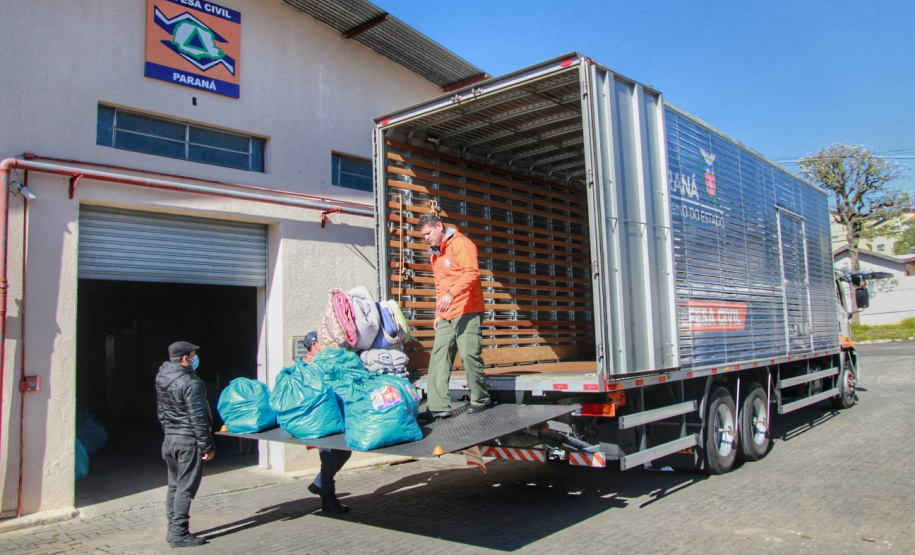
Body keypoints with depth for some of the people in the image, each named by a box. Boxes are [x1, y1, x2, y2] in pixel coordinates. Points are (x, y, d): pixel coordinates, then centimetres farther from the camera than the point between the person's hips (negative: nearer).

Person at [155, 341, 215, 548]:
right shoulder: (190, 383, -20)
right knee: (185, 487, -1)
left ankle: (173, 530, 23)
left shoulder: (161, 378, 7)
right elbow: (198, 418, -20)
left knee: (174, 485, 16)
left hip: (169, 438, 9)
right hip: (188, 441, -9)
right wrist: (208, 446, -14)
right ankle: (179, 533, 3)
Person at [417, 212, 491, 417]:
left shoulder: (461, 244, -6)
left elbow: (472, 272, -20)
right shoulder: (434, 254, 21)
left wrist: (452, 293, -32)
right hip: (446, 316, 8)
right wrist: (438, 313, 20)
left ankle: (481, 400, 8)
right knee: (439, 356, -3)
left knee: (469, 355, -9)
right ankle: (438, 406, -5)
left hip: (467, 312, -8)